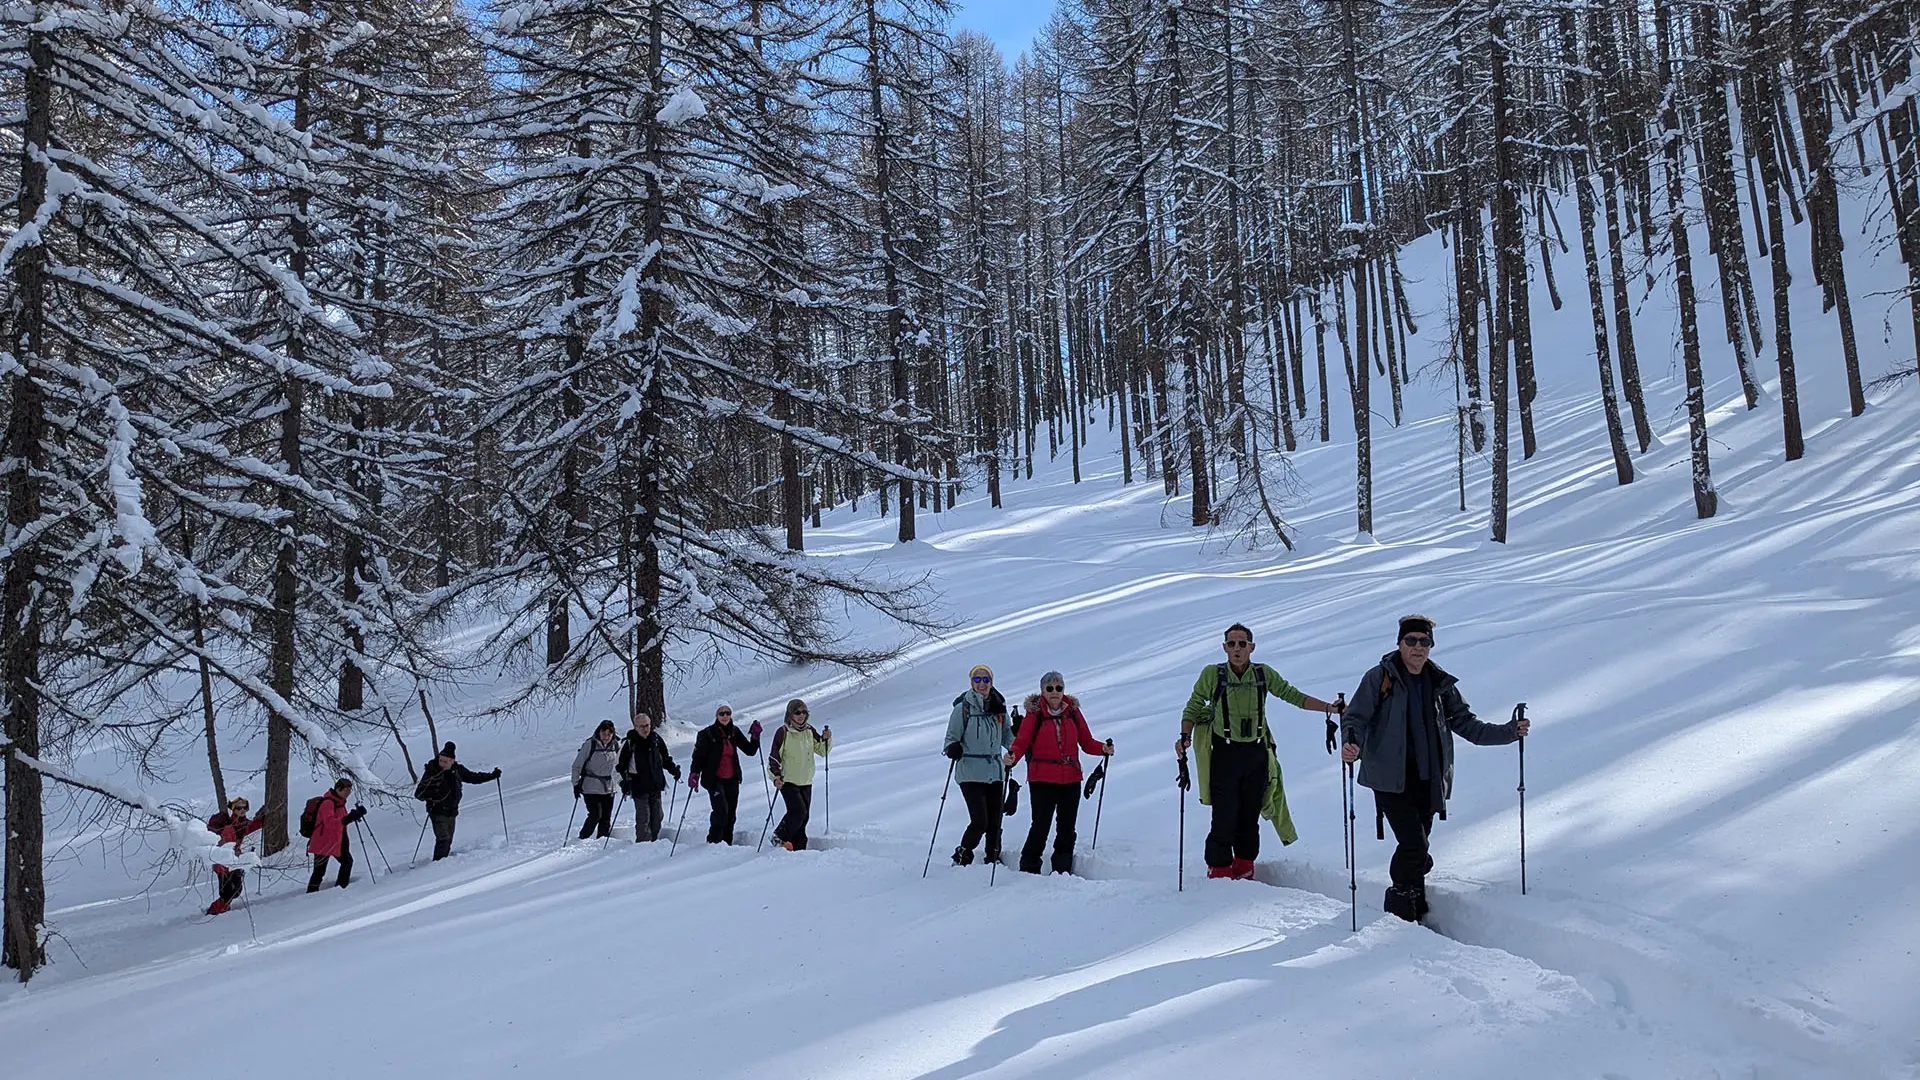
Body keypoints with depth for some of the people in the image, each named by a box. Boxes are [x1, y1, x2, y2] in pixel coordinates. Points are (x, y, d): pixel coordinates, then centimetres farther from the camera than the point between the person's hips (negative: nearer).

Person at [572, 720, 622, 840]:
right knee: (596, 815, -12)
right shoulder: (590, 745, -11)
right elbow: (576, 766, -5)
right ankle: (582, 839, 6)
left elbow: (619, 766, 18)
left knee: (606, 818, 3)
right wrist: (576, 784, -8)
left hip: (609, 788, 4)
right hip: (591, 788, -4)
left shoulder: (616, 745, 3)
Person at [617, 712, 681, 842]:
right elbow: (619, 766, 0)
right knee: (643, 819, -10)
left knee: (656, 817, 8)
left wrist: (673, 769, 7)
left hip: (656, 786, 4)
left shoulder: (656, 739, 6)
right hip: (639, 787, -4)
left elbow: (665, 758, 21)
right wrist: (623, 782, -11)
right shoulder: (629, 743, -5)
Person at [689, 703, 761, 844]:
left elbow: (750, 750, 10)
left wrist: (755, 736, -5)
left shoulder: (734, 732, 7)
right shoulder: (707, 733, -5)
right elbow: (698, 755, -6)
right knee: (721, 810, -20)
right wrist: (694, 773, -19)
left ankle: (727, 843, 16)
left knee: (731, 814, 7)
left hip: (732, 779, 5)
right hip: (714, 779, -5)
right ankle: (713, 841, -7)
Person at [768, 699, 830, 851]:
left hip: (806, 781, 5)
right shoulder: (783, 732, -9)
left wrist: (826, 739, -8)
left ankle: (798, 848, 16)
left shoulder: (809, 731, 6)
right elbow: (774, 757, -8)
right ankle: (779, 838, 2)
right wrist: (776, 776, -21)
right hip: (788, 781, -5)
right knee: (798, 811, -17)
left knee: (803, 816, 7)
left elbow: (822, 751, 12)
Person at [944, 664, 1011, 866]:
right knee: (979, 822, -10)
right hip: (971, 773, -4)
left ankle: (994, 859, 22)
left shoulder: (999, 707, 8)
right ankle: (961, 858, 9)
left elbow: (1007, 737, 18)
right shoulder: (963, 708, -4)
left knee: (994, 822, 6)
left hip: (995, 772, 4)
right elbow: (951, 737, -2)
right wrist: (953, 748, -24)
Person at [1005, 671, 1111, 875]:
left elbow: (1087, 742, 11)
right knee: (1041, 826, -8)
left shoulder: (1073, 712, 8)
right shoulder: (1035, 713, -2)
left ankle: (1062, 870, 21)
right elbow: (1022, 742, -6)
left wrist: (1103, 748, -7)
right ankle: (1029, 868, 6)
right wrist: (1012, 756, -26)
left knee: (1067, 828, 9)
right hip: (1042, 780, -4)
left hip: (1071, 780, 4)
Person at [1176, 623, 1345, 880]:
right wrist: (1185, 737, -13)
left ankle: (1244, 866, 22)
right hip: (1224, 755, -2)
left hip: (1257, 754, 2)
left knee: (1250, 817, 6)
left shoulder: (1264, 674, 3)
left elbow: (1293, 696, 8)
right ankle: (1219, 869, 9)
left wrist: (1330, 708, -1)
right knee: (1225, 818, -7)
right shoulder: (1212, 674, -4)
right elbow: (1193, 708, 3)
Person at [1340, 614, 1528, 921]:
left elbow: (1466, 724, 15)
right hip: (1391, 779, -5)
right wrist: (1351, 744, -27)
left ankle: (1416, 913, 25)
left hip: (1427, 781, 5)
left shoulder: (1441, 684, 12)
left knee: (1416, 852, 10)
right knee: (1414, 848, -15)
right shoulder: (1380, 678, -2)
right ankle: (1399, 916, 0)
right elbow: (1356, 718, -6)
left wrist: (1509, 732, 3)